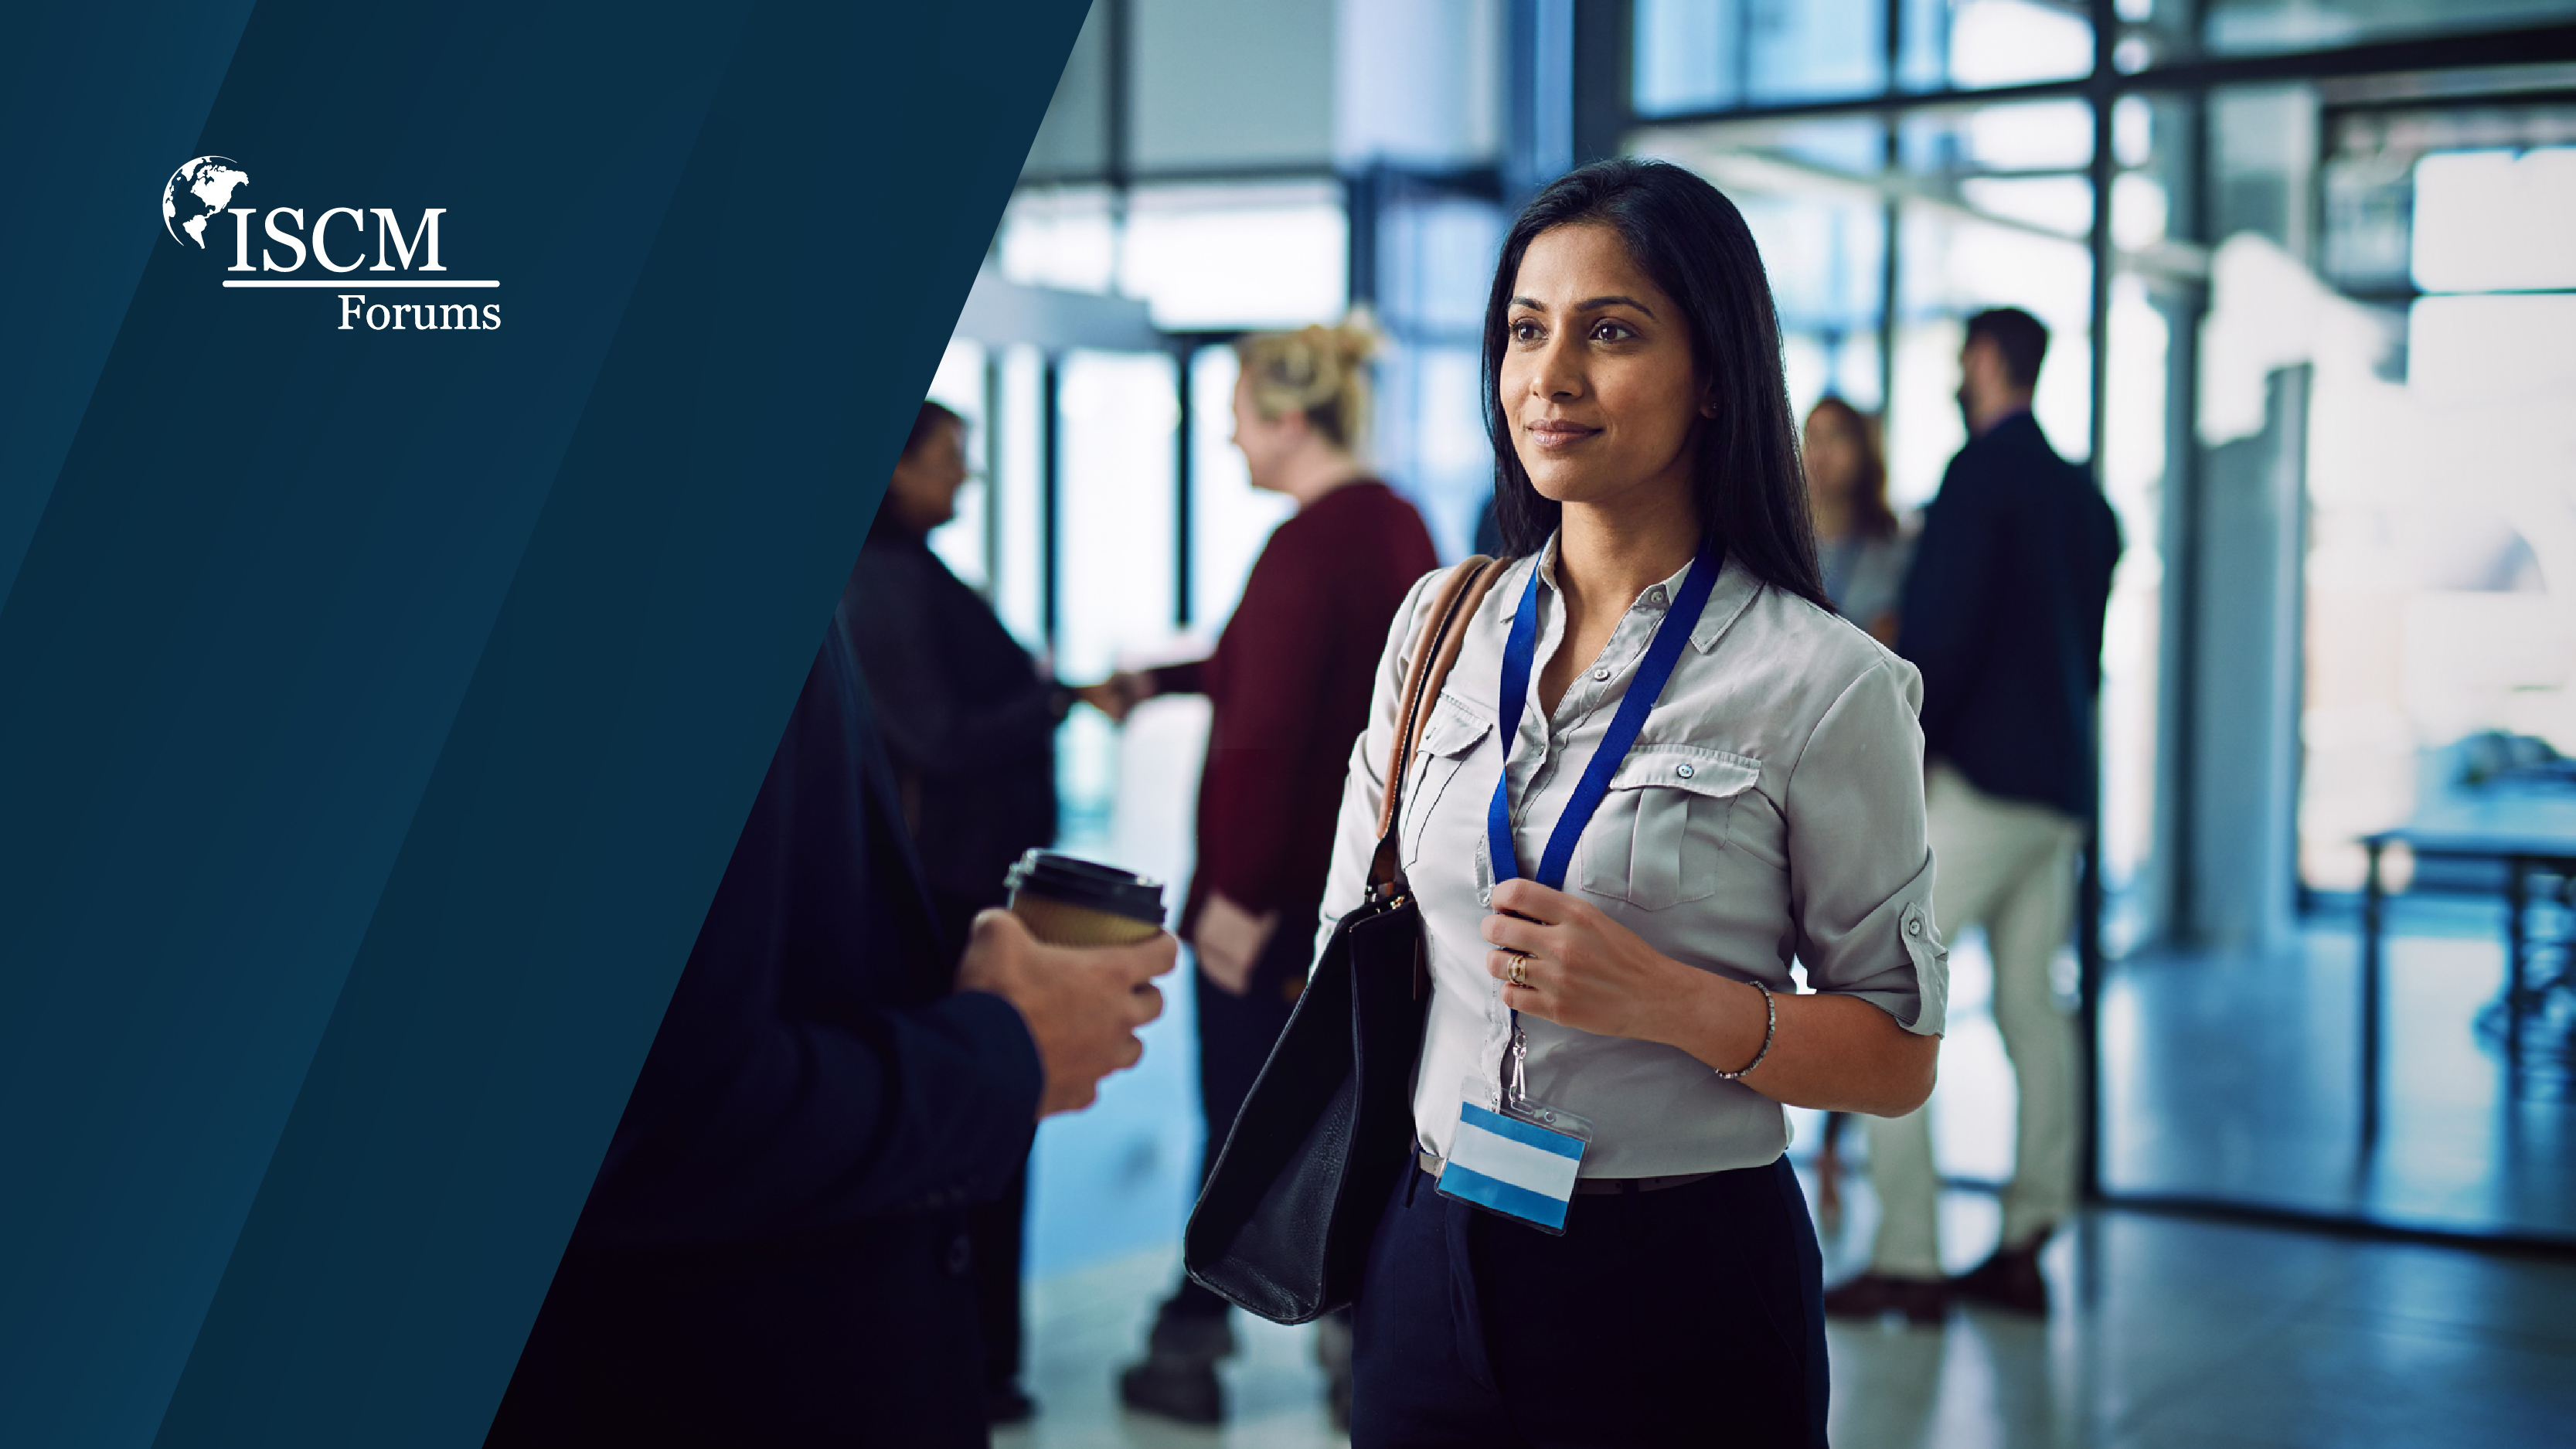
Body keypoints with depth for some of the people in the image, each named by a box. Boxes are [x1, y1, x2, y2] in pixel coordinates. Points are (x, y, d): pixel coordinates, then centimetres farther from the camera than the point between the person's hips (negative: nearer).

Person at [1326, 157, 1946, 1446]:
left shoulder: (1822, 683, -9)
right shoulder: (1440, 626, 4)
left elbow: (1898, 1057, -7)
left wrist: (1673, 1002, -21)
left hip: (1682, 1283, -4)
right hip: (1428, 1261, 4)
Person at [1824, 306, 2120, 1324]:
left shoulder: (1981, 472, -9)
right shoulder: (2086, 497, 16)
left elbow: (1940, 631, -16)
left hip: (1977, 779, -8)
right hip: (2061, 785, 9)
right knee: (2030, 1005, 9)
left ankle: (1907, 1261, -8)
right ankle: (2025, 1249, 11)